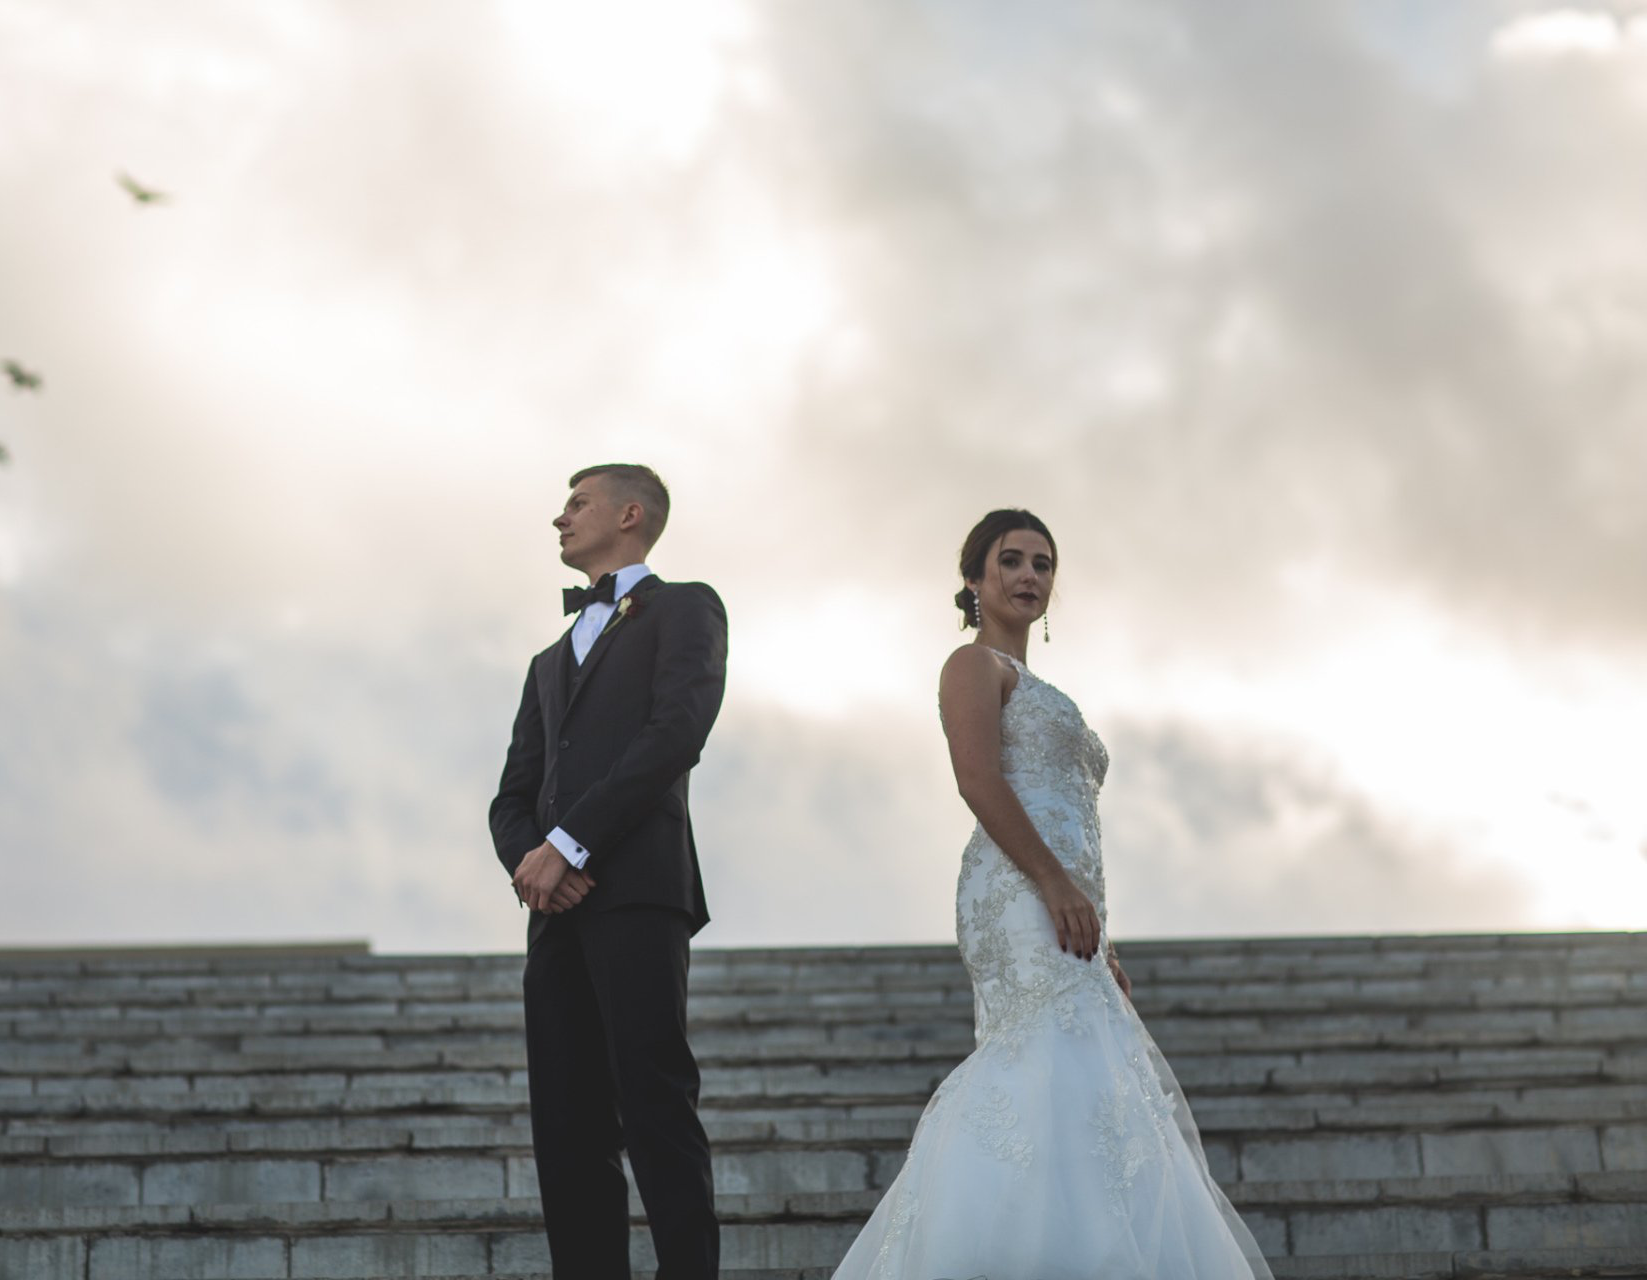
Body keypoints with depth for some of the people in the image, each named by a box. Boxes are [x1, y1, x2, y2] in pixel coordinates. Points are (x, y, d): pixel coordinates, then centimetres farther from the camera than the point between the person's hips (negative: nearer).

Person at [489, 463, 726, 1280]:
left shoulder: (683, 609, 10)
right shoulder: (550, 662, 31)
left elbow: (676, 735, -6)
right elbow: (513, 798, 22)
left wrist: (567, 845, -11)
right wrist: (527, 860, -2)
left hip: (636, 886, -7)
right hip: (558, 907, 7)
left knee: (655, 1111, -15)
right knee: (567, 1128, -2)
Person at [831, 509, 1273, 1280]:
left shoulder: (1034, 691, 31)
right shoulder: (976, 665, 3)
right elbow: (978, 780, -14)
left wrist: (1101, 945, 21)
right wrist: (1056, 881, -22)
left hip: (1060, 902, 10)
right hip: (1019, 896, -10)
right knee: (1063, 1059, -25)